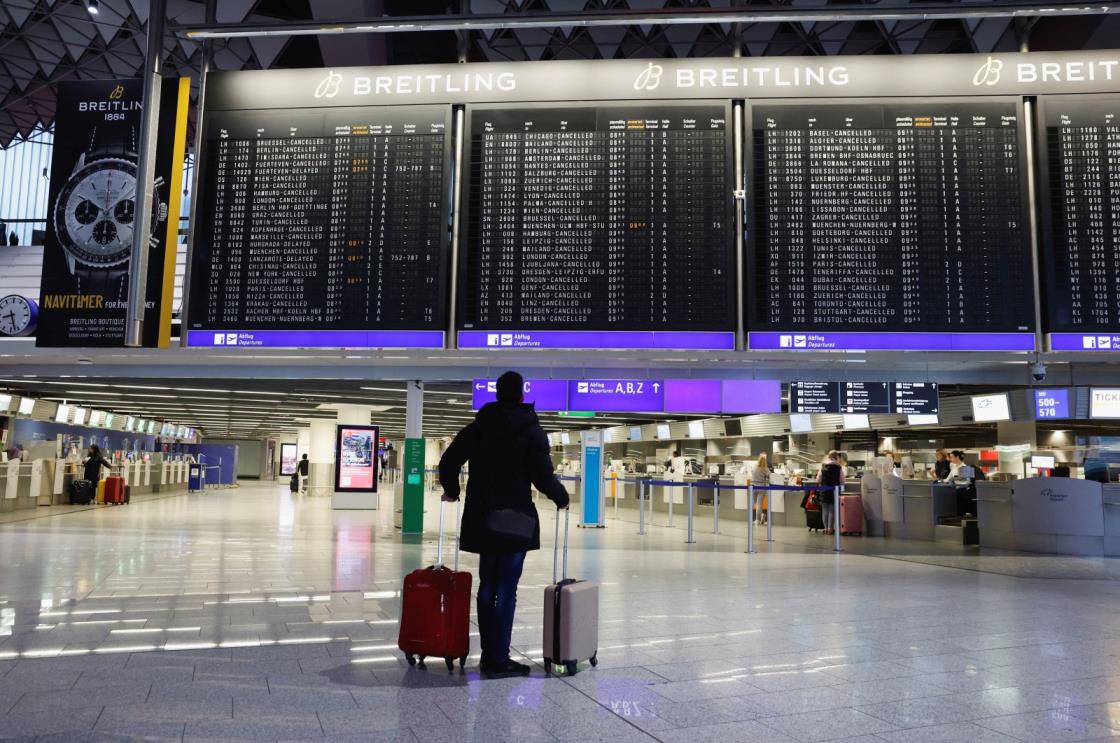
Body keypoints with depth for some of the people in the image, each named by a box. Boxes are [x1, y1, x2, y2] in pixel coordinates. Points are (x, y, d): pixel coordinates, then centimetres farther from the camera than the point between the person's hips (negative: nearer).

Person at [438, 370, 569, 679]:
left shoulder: (478, 427, 6)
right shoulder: (531, 430, -7)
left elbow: (448, 461, 4)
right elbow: (543, 477, -12)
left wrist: (451, 491, 22)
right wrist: (562, 498, 7)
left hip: (482, 520, 5)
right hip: (516, 520, -5)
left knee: (487, 587, 14)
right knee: (506, 590, -1)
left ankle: (488, 654, 20)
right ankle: (499, 661, 2)